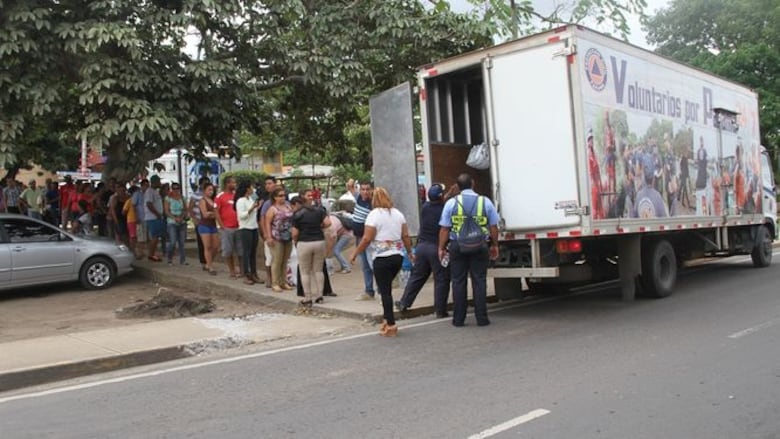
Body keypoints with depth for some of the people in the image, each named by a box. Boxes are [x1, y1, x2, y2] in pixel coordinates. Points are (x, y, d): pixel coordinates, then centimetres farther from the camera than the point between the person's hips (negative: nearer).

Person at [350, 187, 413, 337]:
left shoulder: (374, 214, -8)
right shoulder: (398, 213, 9)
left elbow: (367, 239, -13)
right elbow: (406, 236, 9)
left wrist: (355, 253, -3)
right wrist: (410, 252, 20)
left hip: (382, 258, -6)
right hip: (398, 256, 6)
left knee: (385, 291, 0)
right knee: (387, 288, 18)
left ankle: (391, 325, 0)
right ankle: (387, 319, 16)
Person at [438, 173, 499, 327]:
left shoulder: (451, 203, -1)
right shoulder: (485, 201, 1)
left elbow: (444, 228, -3)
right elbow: (493, 226, 4)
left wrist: (441, 248, 4)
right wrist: (494, 245, 14)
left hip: (457, 246, 0)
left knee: (458, 282, 7)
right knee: (479, 282, 6)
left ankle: (458, 319, 11)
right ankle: (481, 318, 7)